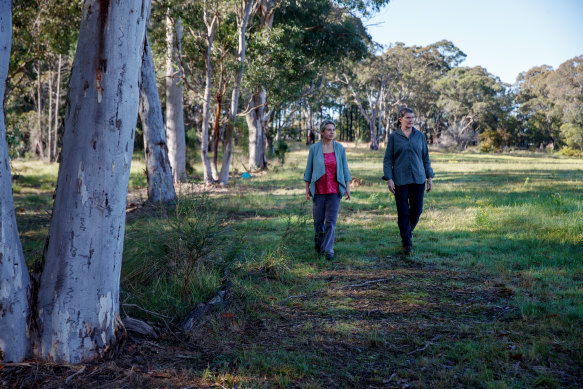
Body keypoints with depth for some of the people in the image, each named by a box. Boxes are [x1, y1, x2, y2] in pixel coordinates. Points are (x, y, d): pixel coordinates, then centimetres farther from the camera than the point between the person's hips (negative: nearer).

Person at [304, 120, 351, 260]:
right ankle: (318, 244, 30)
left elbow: (345, 169, 5)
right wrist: (307, 188, 2)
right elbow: (309, 169, 3)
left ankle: (328, 249, -8)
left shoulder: (340, 148, 1)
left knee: (331, 220, -9)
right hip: (319, 190, 0)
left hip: (334, 190, 0)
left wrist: (348, 187, 0)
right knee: (318, 220, 7)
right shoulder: (314, 148, -1)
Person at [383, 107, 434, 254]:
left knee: (417, 209, 4)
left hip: (418, 178, 2)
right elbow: (388, 160, 0)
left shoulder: (420, 136, 8)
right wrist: (389, 179, -9)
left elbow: (426, 158, 12)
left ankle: (408, 231, 33)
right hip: (400, 180, -2)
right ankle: (406, 242, 10)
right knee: (403, 212, -1)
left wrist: (430, 177, 8)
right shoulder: (393, 137, 0)